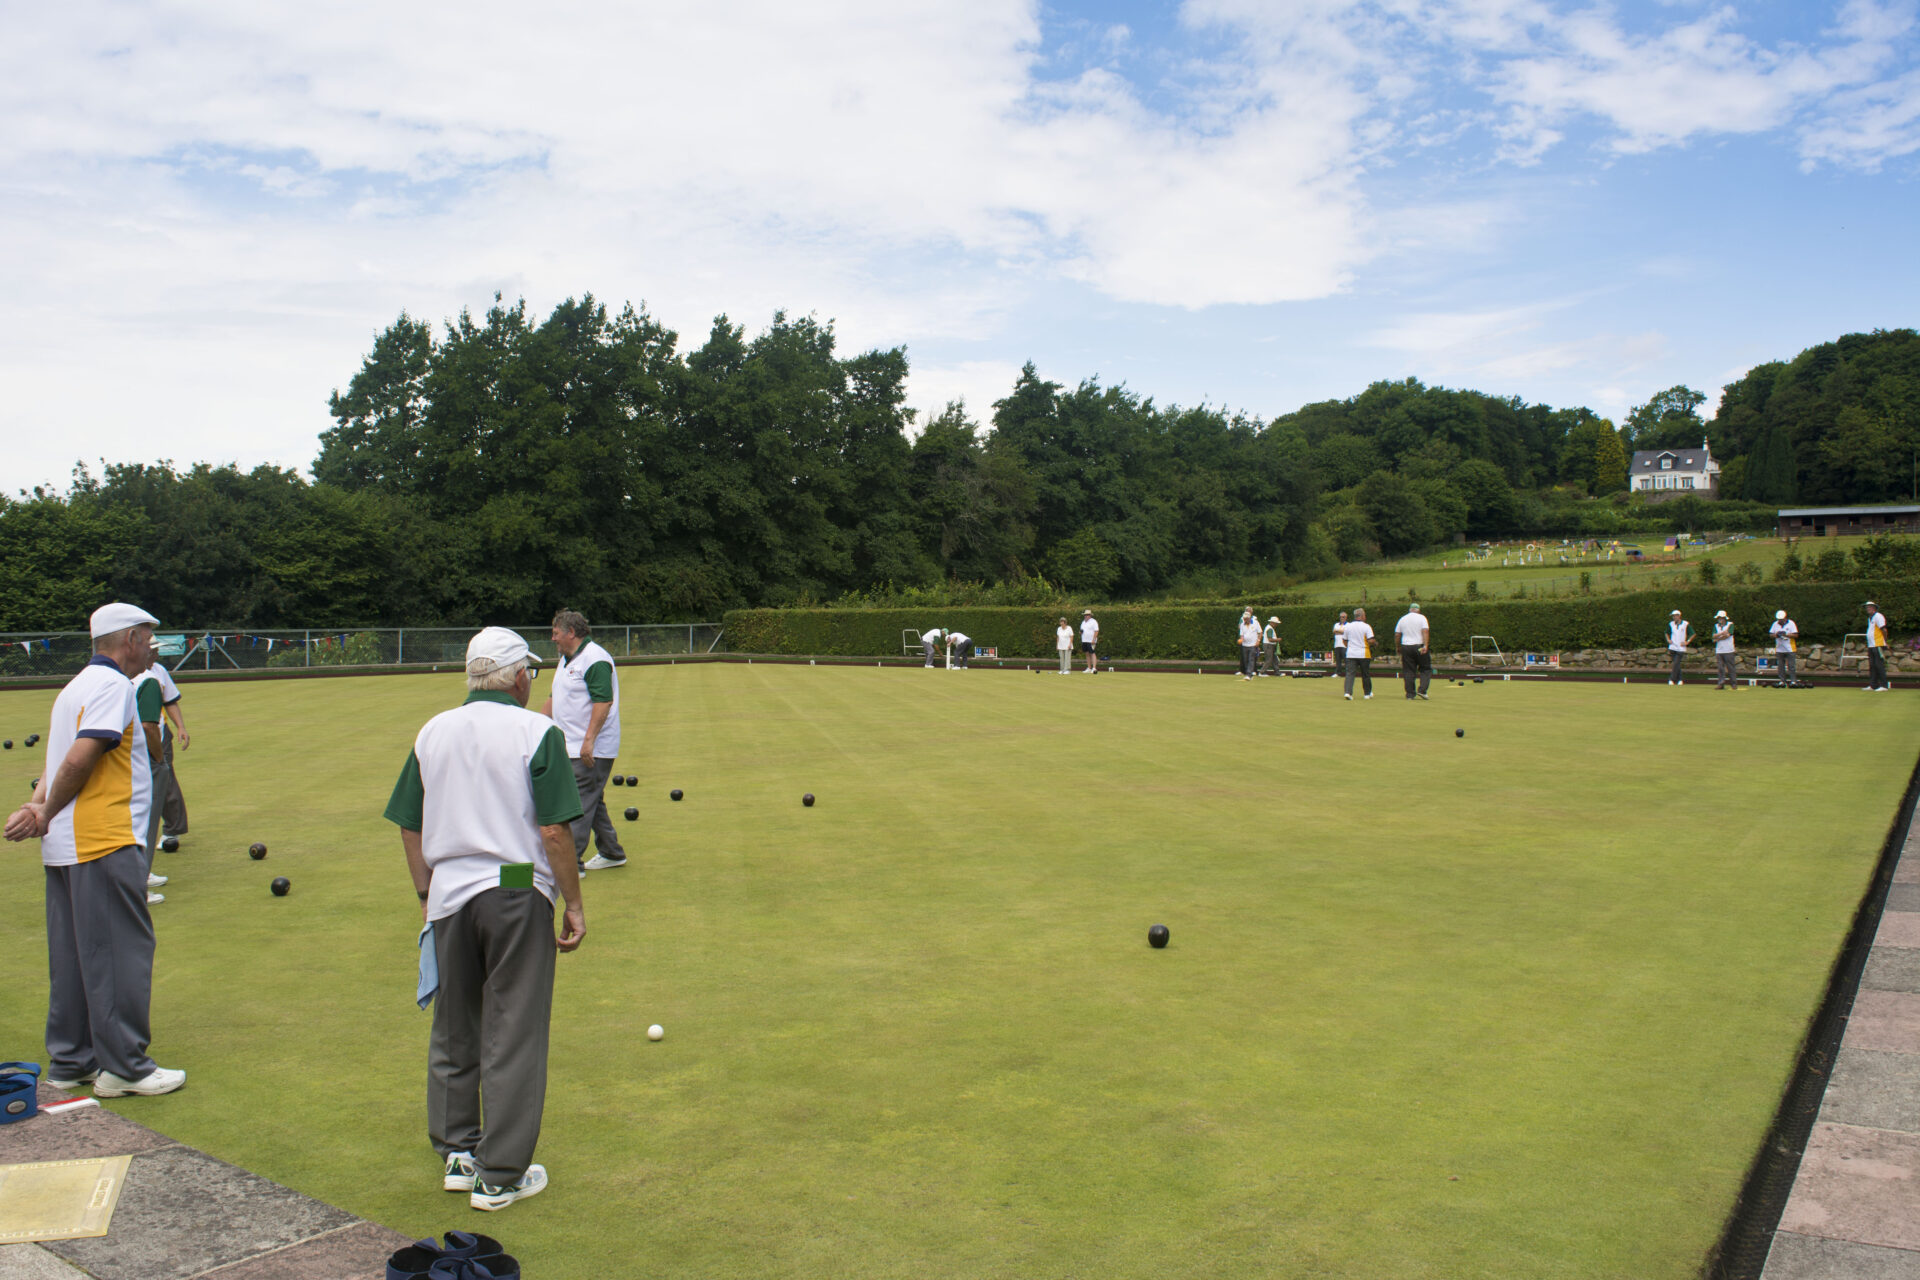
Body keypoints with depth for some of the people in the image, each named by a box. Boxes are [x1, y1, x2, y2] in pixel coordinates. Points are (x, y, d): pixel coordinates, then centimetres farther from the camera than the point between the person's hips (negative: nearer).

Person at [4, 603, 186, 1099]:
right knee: (122, 951, -5)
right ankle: (123, 1066, -1)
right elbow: (79, 758, -21)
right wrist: (46, 814, -8)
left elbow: (62, 759, 13)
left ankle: (70, 1061, 20)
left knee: (72, 955, 13)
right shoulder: (114, 686, -12)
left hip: (66, 848, 10)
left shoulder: (76, 686, 21)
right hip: (106, 844, -10)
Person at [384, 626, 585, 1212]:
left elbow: (410, 828, 8)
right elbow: (555, 830, -14)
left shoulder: (433, 732, 6)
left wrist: (426, 894, 17)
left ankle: (457, 1154, 28)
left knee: (453, 1032, 18)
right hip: (517, 896, -5)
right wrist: (573, 904, -6)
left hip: (449, 895, 5)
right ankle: (500, 1175, 10)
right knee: (513, 1037, 4)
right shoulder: (538, 733, -9)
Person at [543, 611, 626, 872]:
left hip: (592, 750, -10)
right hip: (572, 747, 10)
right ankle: (611, 853, 23)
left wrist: (589, 740, -28)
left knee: (580, 803, -9)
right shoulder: (566, 660, 16)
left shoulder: (595, 659, -16)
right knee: (592, 801, 14)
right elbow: (554, 698, 26)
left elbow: (603, 701, -24)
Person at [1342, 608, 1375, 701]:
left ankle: (1347, 692, -22)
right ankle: (1368, 693, 25)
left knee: (1350, 673, -4)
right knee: (1365, 674, 13)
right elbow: (1371, 641, -15)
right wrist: (1374, 644, 6)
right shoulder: (1366, 627, -7)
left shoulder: (1348, 626, 5)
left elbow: (1345, 641, 12)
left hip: (1351, 654, 2)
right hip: (1364, 654, -2)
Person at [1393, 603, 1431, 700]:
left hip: (1406, 647, 3)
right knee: (1426, 668, 7)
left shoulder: (1402, 619, 10)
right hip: (1419, 646, -3)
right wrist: (1425, 646, -19)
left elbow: (1397, 634, 9)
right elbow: (1425, 631, -13)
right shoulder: (1421, 617, -1)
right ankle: (1422, 690, -8)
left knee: (1408, 671, 6)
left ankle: (1410, 694, 3)